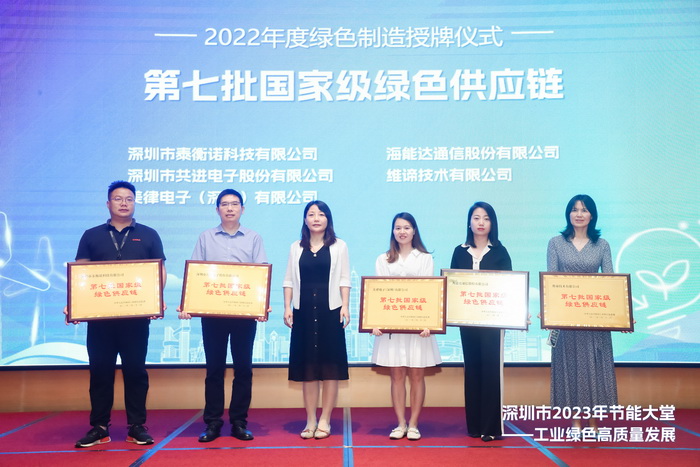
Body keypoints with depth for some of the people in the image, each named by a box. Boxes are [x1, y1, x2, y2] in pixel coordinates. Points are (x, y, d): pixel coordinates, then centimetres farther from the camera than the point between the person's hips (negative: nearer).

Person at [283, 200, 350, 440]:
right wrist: (287, 307, -1)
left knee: (329, 366, 1)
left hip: (330, 311, -2)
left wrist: (345, 306, -9)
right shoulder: (296, 247, 11)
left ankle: (325, 420, 11)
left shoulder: (339, 246, 4)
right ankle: (310, 420, 15)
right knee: (307, 367, 6)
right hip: (303, 312, 2)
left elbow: (344, 280, 1)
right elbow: (289, 280, 9)